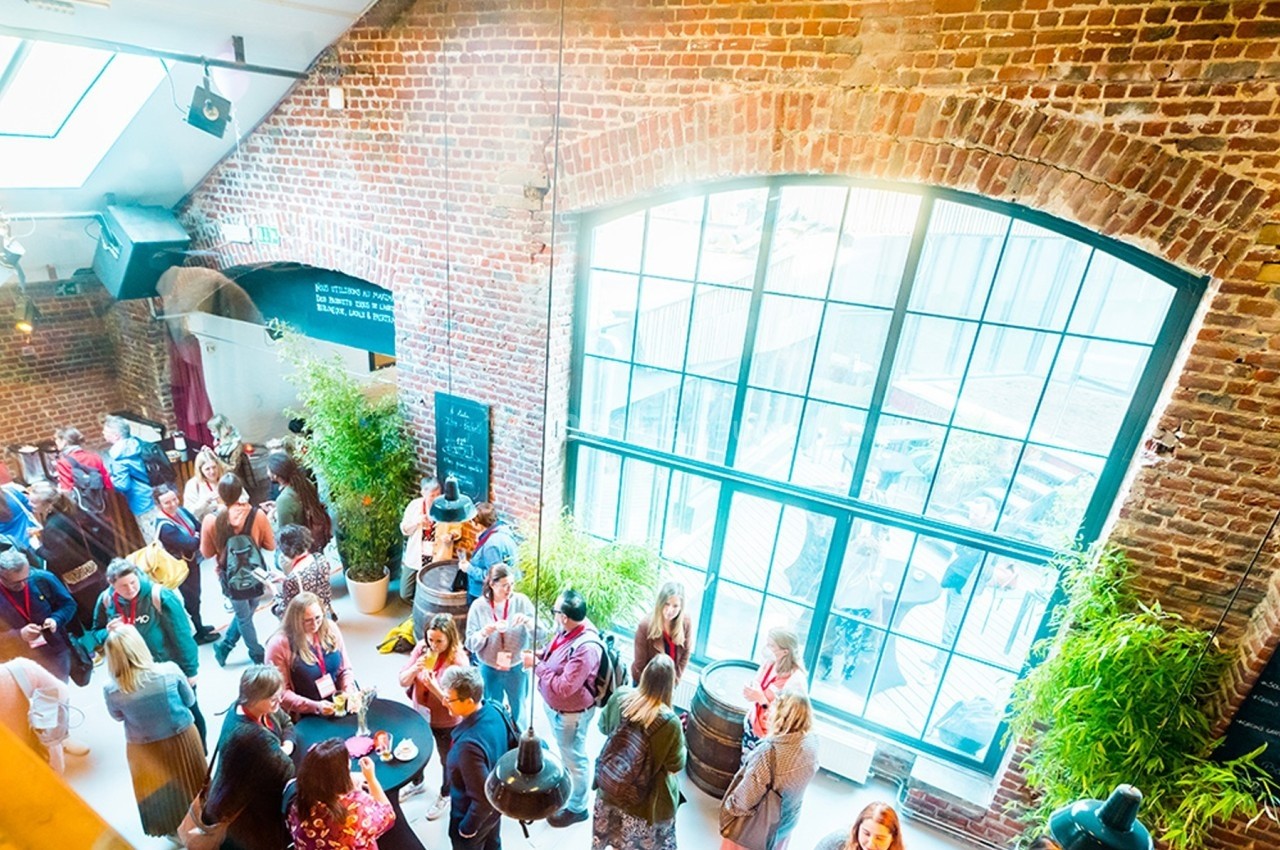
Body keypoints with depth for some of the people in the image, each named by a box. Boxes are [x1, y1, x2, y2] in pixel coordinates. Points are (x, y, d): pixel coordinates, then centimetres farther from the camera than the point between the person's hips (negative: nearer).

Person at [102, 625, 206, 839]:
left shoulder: (111, 690, -24)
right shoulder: (170, 671, -26)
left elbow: (118, 717, -3)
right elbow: (190, 700, -9)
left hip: (145, 748, 0)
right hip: (182, 736, 0)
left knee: (161, 789, 27)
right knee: (190, 781, 26)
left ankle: (175, 827, 49)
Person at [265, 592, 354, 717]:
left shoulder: (330, 628, 1)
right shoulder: (279, 644, -10)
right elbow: (281, 692, -9)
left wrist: (349, 693, -9)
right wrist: (315, 706, -19)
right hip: (305, 717, -4)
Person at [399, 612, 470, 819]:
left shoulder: (458, 661, -30)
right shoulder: (422, 648, -16)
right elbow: (403, 682, -8)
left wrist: (434, 686, -40)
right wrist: (415, 668, -29)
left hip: (446, 723, -5)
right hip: (420, 715, 5)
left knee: (447, 760, 21)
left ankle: (445, 796, 49)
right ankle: (416, 783, 60)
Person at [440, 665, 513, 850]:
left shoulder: (469, 745, -42)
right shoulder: (495, 710, -19)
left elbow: (483, 799, -31)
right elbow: (513, 747, -1)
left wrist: (468, 828, -13)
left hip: (478, 814, -6)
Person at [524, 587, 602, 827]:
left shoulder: (586, 648, -39)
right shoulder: (567, 629, -12)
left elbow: (563, 687, -35)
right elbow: (555, 655, 9)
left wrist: (536, 666, -27)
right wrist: (539, 655, -11)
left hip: (570, 713, -8)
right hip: (553, 704, 8)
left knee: (574, 760, 15)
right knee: (565, 752, 33)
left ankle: (577, 808, 38)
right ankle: (565, 781, 59)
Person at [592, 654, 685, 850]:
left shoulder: (620, 696, -21)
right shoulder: (670, 722, -33)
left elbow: (604, 727, -2)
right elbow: (676, 765, -17)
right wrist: (680, 736, -4)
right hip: (645, 796, -4)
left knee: (605, 833, 32)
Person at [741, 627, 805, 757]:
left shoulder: (796, 680, -28)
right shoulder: (770, 663, -8)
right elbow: (757, 686, 7)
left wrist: (761, 699, -30)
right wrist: (750, 690, -15)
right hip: (752, 724, 6)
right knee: (745, 764, 21)